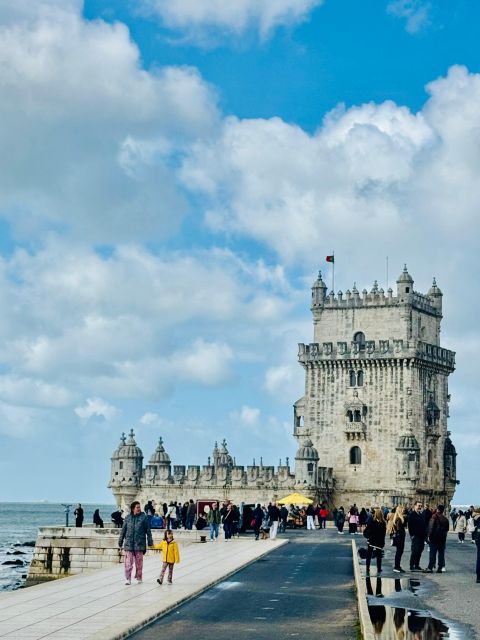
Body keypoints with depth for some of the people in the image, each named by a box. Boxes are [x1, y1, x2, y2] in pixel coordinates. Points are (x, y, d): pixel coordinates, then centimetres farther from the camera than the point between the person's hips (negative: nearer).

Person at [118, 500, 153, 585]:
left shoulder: (143, 517, 1)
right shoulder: (128, 518, 6)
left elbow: (148, 530, 4)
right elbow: (123, 530, 12)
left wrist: (150, 542, 2)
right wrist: (120, 542, 13)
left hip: (139, 544, -1)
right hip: (129, 544, 1)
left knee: (139, 562, 6)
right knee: (128, 563, -6)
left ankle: (139, 578, 20)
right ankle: (128, 579, -3)